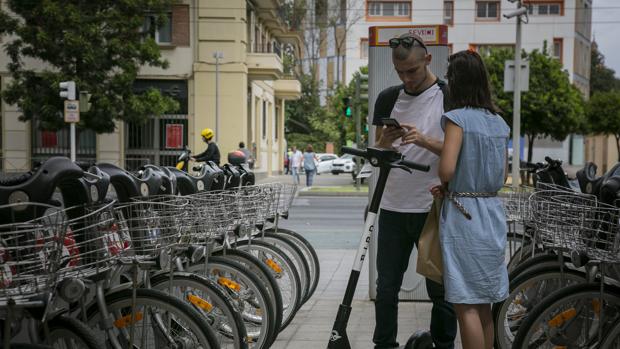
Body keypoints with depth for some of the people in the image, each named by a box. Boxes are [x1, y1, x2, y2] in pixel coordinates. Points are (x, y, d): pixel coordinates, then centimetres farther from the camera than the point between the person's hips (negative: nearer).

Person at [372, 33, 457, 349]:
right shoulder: (388, 99, 10)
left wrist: (424, 140, -22)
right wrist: (386, 142, -10)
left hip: (434, 208, -3)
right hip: (393, 207, 4)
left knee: (440, 289, 5)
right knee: (386, 287, 7)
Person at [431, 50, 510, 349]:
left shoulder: (458, 118, -12)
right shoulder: (498, 122, 10)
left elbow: (447, 168, -22)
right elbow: (502, 176, 15)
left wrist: (445, 184, 1)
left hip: (463, 215, -7)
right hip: (493, 214, 7)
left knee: (465, 305, -1)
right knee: (483, 305, 16)